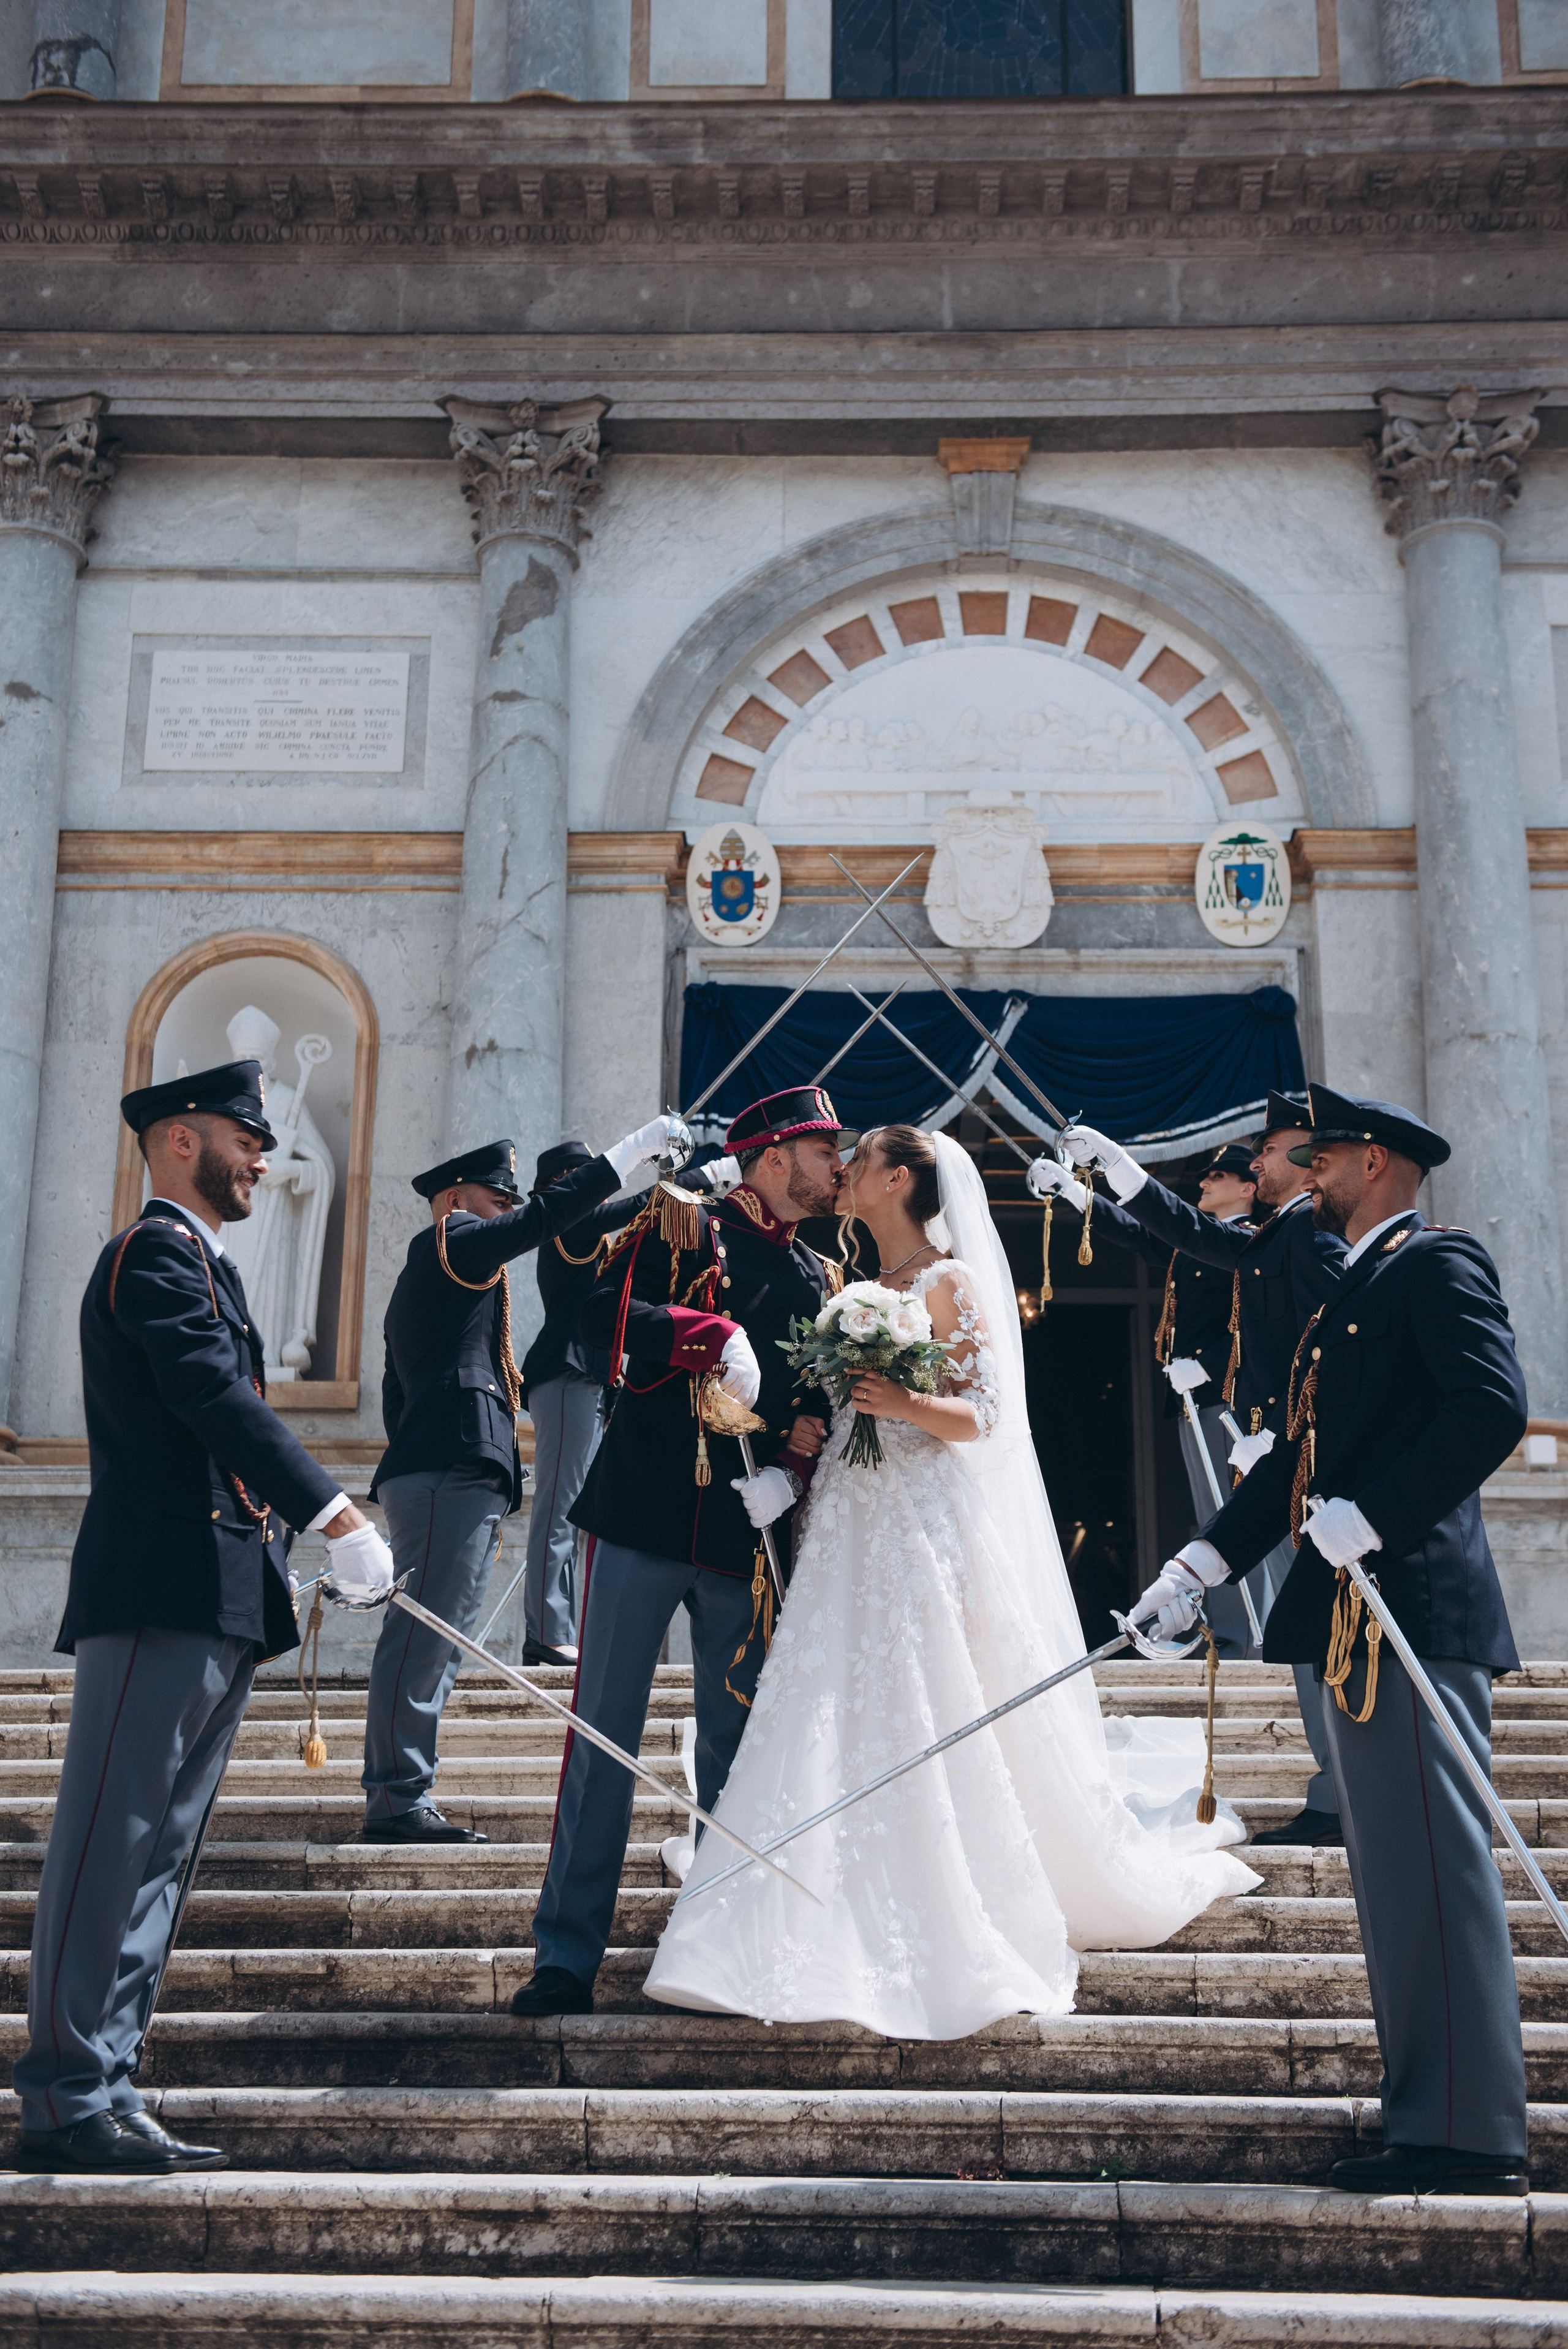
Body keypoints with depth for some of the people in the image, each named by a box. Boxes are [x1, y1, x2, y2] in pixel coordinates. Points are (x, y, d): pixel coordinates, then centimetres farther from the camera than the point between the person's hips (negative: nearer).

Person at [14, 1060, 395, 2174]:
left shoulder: (200, 1262, 26)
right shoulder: (156, 1254, -5)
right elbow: (221, 1402, -19)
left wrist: (277, 1567, 18)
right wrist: (336, 1514, -22)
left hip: (215, 1604, 10)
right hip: (162, 1591, -10)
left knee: (158, 1851, 9)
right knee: (110, 1841, -8)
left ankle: (107, 2092, 13)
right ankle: (66, 2099, -4)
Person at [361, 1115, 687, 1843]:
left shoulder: (422, 1279, 29)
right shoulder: (453, 1245, 0)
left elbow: (397, 1396, 28)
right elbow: (549, 1214, -11)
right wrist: (643, 1143, -8)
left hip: (432, 1475, 11)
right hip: (452, 1474, -11)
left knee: (430, 1644, 9)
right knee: (423, 1639, -11)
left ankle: (395, 1798, 11)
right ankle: (398, 1801, -10)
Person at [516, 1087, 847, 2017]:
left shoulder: (821, 1280, 16)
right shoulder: (680, 1226, 2)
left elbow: (827, 1409, 14)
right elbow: (605, 1313, -13)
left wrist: (790, 1473, -5)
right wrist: (715, 1334, -22)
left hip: (747, 1538, 4)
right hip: (647, 1518, -4)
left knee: (736, 1747, 8)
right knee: (605, 1734, -2)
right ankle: (569, 1956, 5)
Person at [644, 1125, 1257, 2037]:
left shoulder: (953, 1281, -4)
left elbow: (982, 1413, -10)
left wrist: (903, 1402, -25)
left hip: (928, 1526, -7)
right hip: (854, 1528, 7)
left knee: (931, 1723, -6)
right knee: (839, 1722, 2)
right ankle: (855, 1937, 10)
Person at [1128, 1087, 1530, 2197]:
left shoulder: (1438, 1263, -5)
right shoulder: (1354, 1289, 23)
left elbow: (1494, 1407, -20)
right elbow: (1303, 1458, 22)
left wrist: (1370, 1517, -22)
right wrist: (1202, 1562, 15)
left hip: (1414, 1608, -10)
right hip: (1355, 1621, 10)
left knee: (1437, 1868, -8)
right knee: (1395, 1876, 12)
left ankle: (1470, 2135, -3)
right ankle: (1430, 2119, 19)